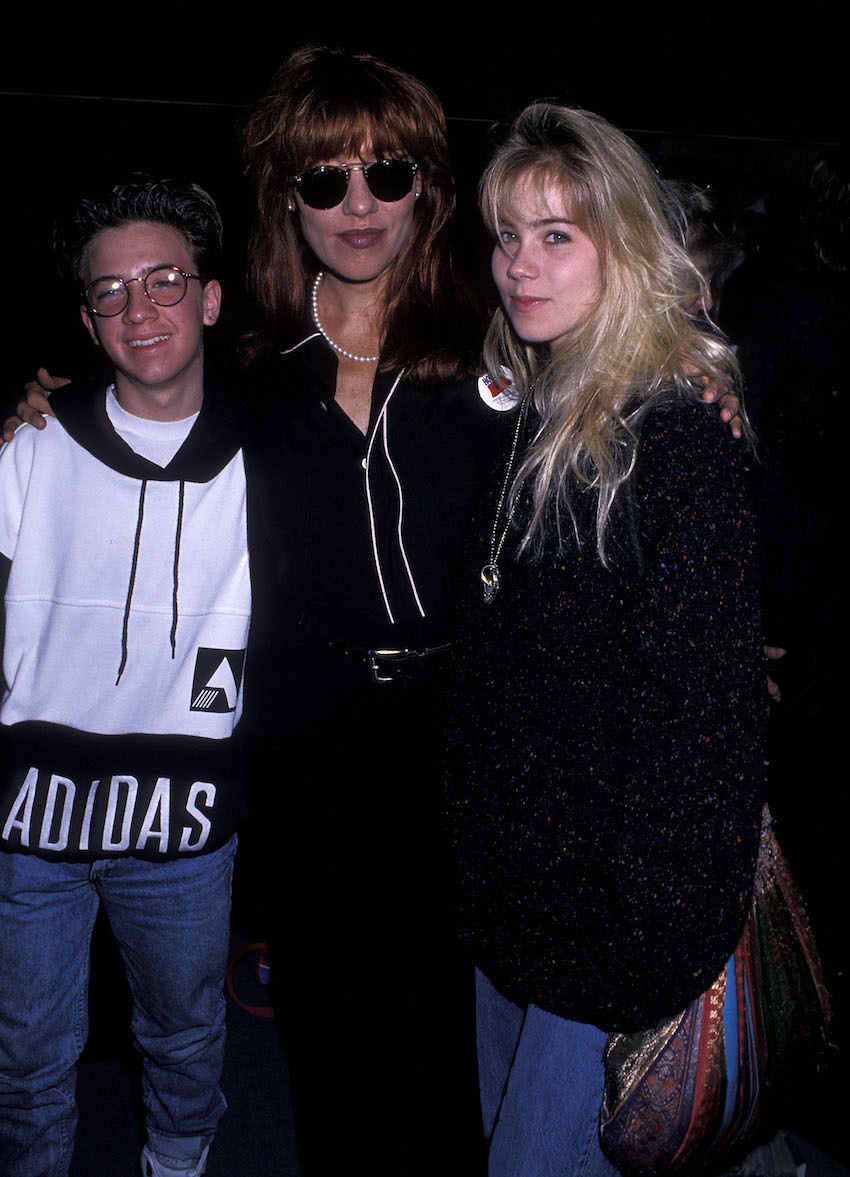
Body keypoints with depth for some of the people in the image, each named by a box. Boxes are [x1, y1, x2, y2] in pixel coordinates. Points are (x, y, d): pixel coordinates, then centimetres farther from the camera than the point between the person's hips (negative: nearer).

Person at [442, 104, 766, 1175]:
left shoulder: (680, 433, -18)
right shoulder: (529, 415, 7)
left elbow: (701, 699, -20)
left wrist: (651, 925, -20)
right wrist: (470, 830, 10)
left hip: (607, 890, -7)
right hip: (506, 874, 8)